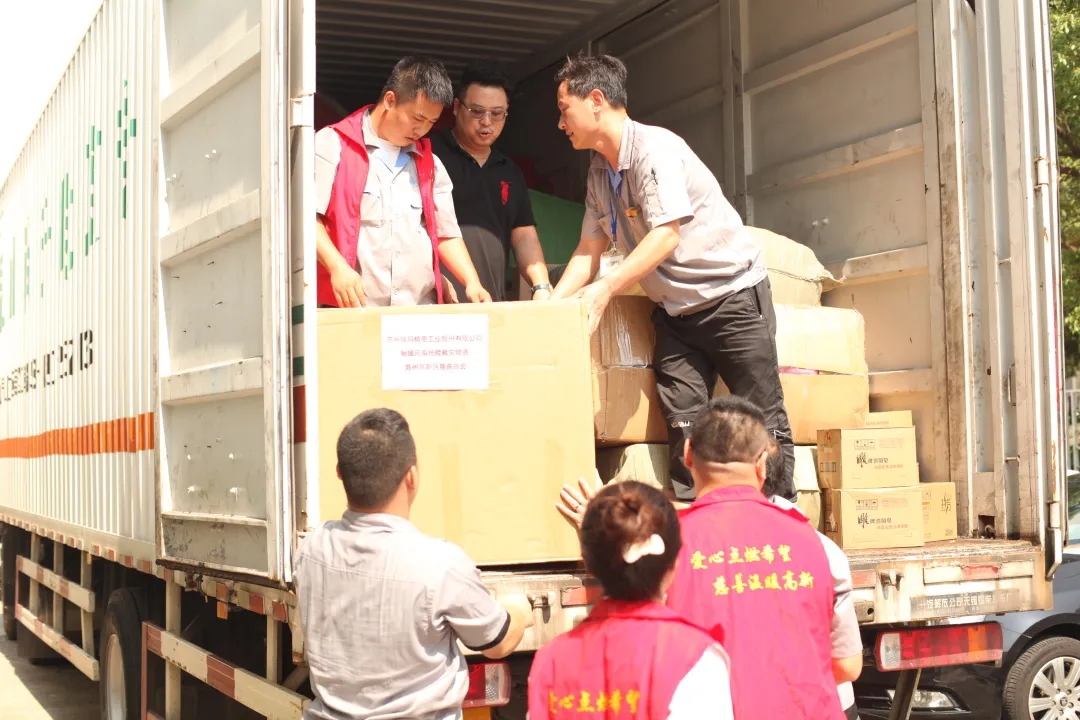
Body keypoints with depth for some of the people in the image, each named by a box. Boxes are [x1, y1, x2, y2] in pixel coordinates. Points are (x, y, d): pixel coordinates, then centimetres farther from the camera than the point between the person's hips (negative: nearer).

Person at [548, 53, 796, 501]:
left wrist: (606, 288, -30)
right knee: (682, 424, 0)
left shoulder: (655, 147, -18)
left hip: (732, 293, -7)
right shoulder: (599, 172, 8)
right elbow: (590, 249, 11)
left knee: (761, 421, -2)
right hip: (673, 308, 7)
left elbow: (667, 233, -26)